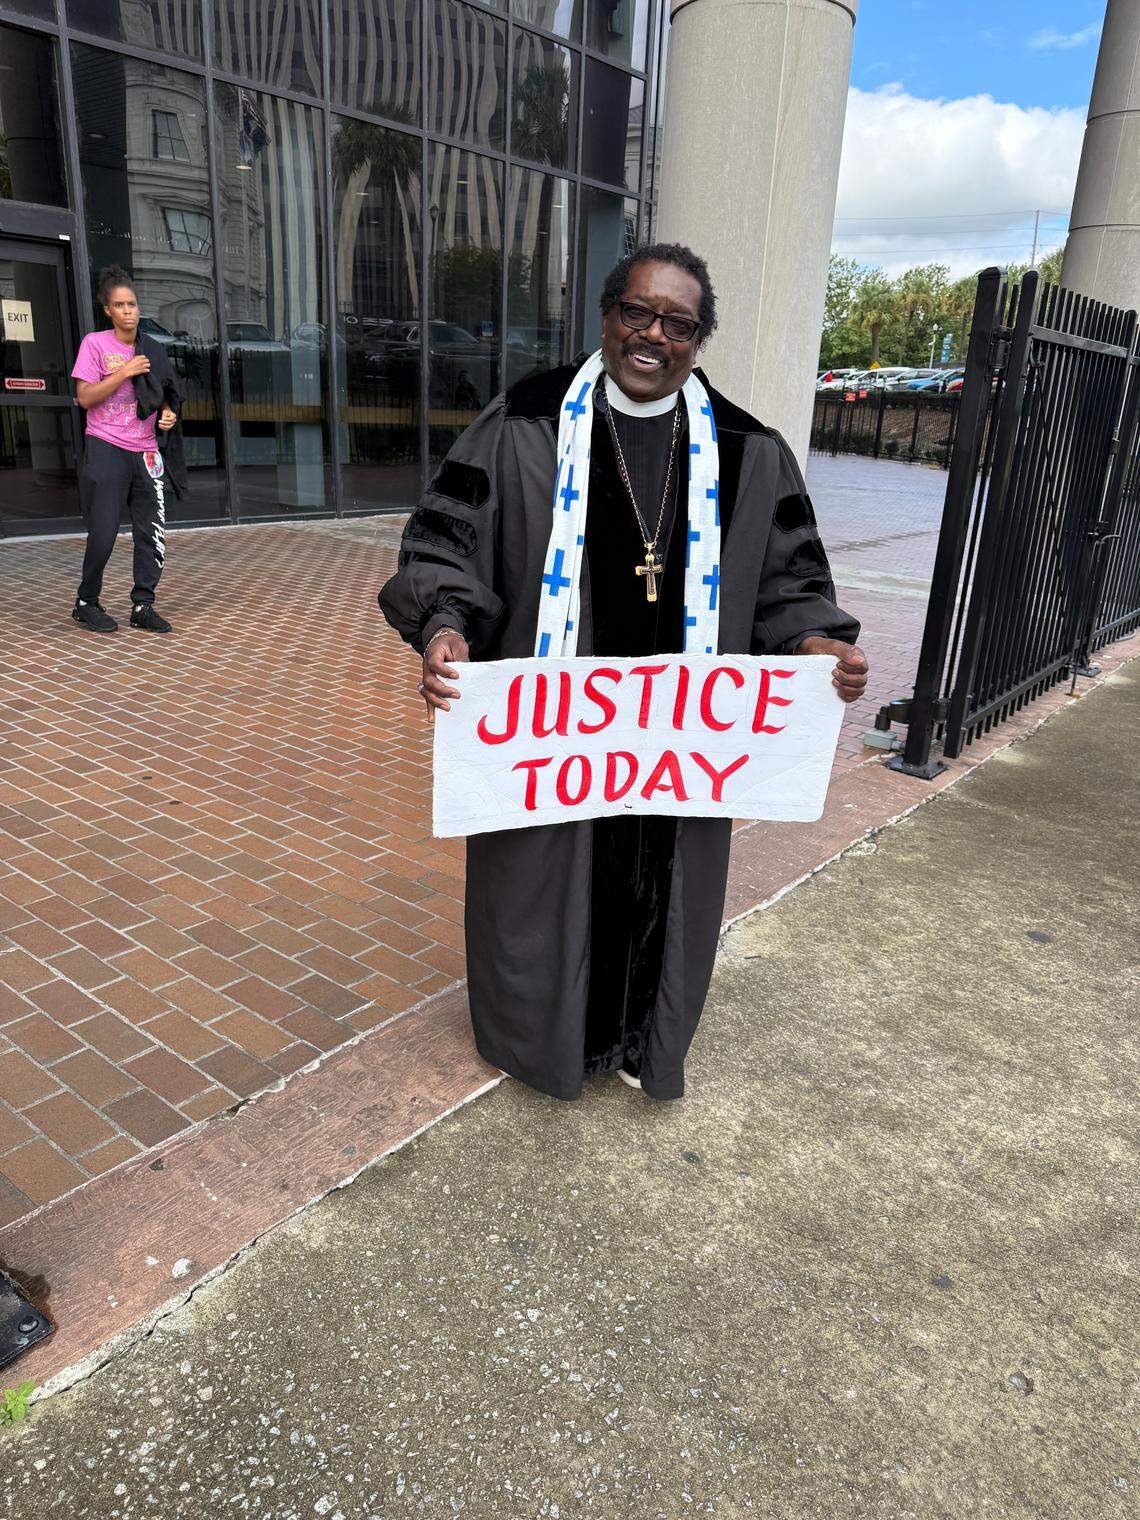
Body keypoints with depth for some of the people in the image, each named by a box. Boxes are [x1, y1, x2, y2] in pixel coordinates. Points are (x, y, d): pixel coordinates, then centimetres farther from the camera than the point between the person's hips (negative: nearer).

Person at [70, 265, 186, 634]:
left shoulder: (152, 350, 12)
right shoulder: (94, 343, -1)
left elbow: (163, 398, 21)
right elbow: (85, 397, -9)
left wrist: (168, 414, -1)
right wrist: (125, 372, -15)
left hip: (146, 451, 5)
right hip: (106, 450, -4)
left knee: (153, 532, 1)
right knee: (103, 533, -5)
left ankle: (143, 606, 10)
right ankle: (86, 603, 12)